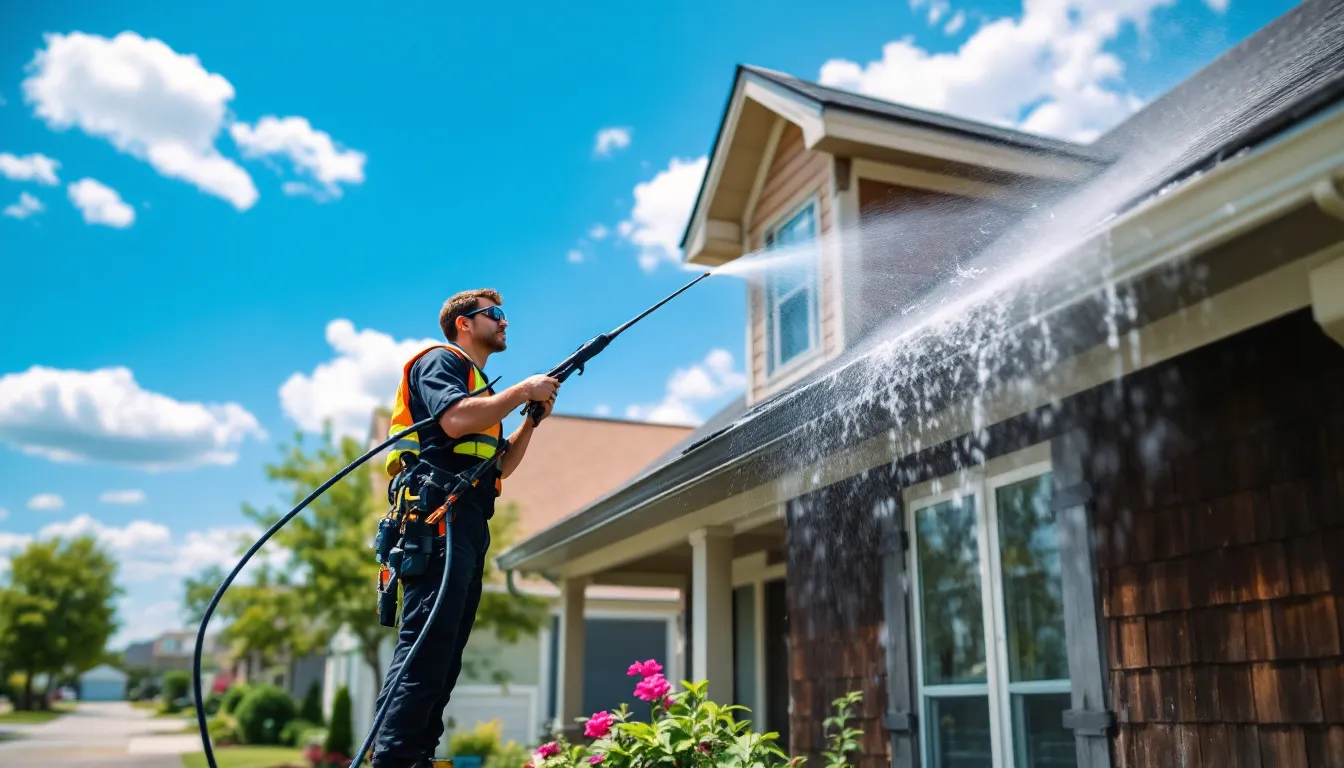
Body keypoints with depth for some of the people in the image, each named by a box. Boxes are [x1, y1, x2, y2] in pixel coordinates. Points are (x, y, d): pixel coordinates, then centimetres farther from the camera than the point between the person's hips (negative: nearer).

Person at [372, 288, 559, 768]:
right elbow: (456, 419, -18)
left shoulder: (481, 386, 30)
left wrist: (533, 418, 16)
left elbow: (502, 466, 28)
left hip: (468, 524, 10)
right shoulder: (441, 361, 3)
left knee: (447, 650, 6)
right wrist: (523, 391, -8)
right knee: (426, 641, -18)